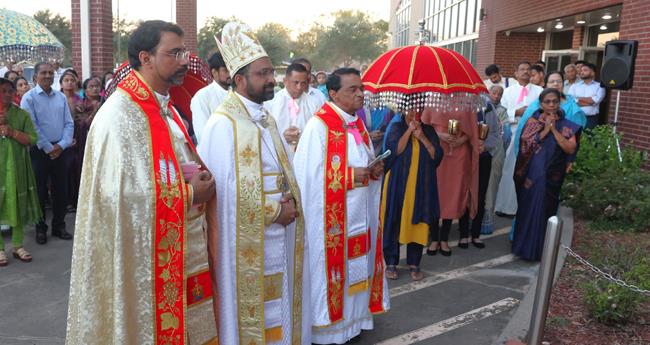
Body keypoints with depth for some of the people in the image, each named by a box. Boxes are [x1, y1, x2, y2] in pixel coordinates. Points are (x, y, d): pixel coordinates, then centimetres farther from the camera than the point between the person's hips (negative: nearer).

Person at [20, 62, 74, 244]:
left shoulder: (61, 97, 7)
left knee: (61, 190, 9)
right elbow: (32, 126, -11)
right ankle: (41, 228, 17)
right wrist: (48, 148, -12)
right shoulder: (29, 98, -5)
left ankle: (59, 226, 21)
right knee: (40, 191, 5)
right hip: (40, 151, -4)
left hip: (61, 150, 4)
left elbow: (69, 123, 5)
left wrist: (62, 145, -7)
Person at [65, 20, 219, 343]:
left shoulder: (165, 109, 12)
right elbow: (122, 192, -25)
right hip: (146, 259, -8)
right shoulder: (120, 115, -18)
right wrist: (190, 194, -16)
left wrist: (199, 180, 0)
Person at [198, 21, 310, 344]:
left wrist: (291, 200, -5)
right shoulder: (223, 124, -16)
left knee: (275, 301, 17)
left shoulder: (267, 119, 10)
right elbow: (225, 189, -19)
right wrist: (275, 211, -14)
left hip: (277, 235, 8)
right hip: (245, 238, -7)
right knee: (249, 305, 5)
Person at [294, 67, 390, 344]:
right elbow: (311, 176, -20)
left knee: (356, 269, 15)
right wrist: (351, 175, -20)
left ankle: (353, 318, 29)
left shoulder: (357, 124, 11)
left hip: (359, 215, 8)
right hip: (331, 219, -8)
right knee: (333, 270, 2)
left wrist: (374, 171, -3)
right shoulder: (319, 126, -15)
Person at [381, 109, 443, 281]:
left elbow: (437, 156, -3)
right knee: (394, 222, 2)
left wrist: (422, 137, -12)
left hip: (422, 186, 2)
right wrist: (409, 130, -14)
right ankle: (391, 263, 14)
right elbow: (395, 150, -15)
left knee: (418, 224, 4)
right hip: (398, 184, -2)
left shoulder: (428, 130, 8)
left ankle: (414, 264, 16)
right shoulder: (395, 127, 1)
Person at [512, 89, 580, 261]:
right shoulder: (532, 121, 2)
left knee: (544, 211, 5)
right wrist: (545, 131, -15)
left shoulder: (565, 125, 2)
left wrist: (554, 130, -14)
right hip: (532, 174, 0)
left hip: (552, 176, 0)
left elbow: (570, 149, -10)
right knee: (527, 209, 5)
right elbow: (525, 143, -11)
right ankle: (524, 246, 20)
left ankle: (538, 249, 19)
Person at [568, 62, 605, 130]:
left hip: (592, 119, -1)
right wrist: (590, 102, -7)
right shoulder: (574, 86, 12)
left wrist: (579, 98, 2)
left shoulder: (599, 86, 9)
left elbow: (596, 100, -7)